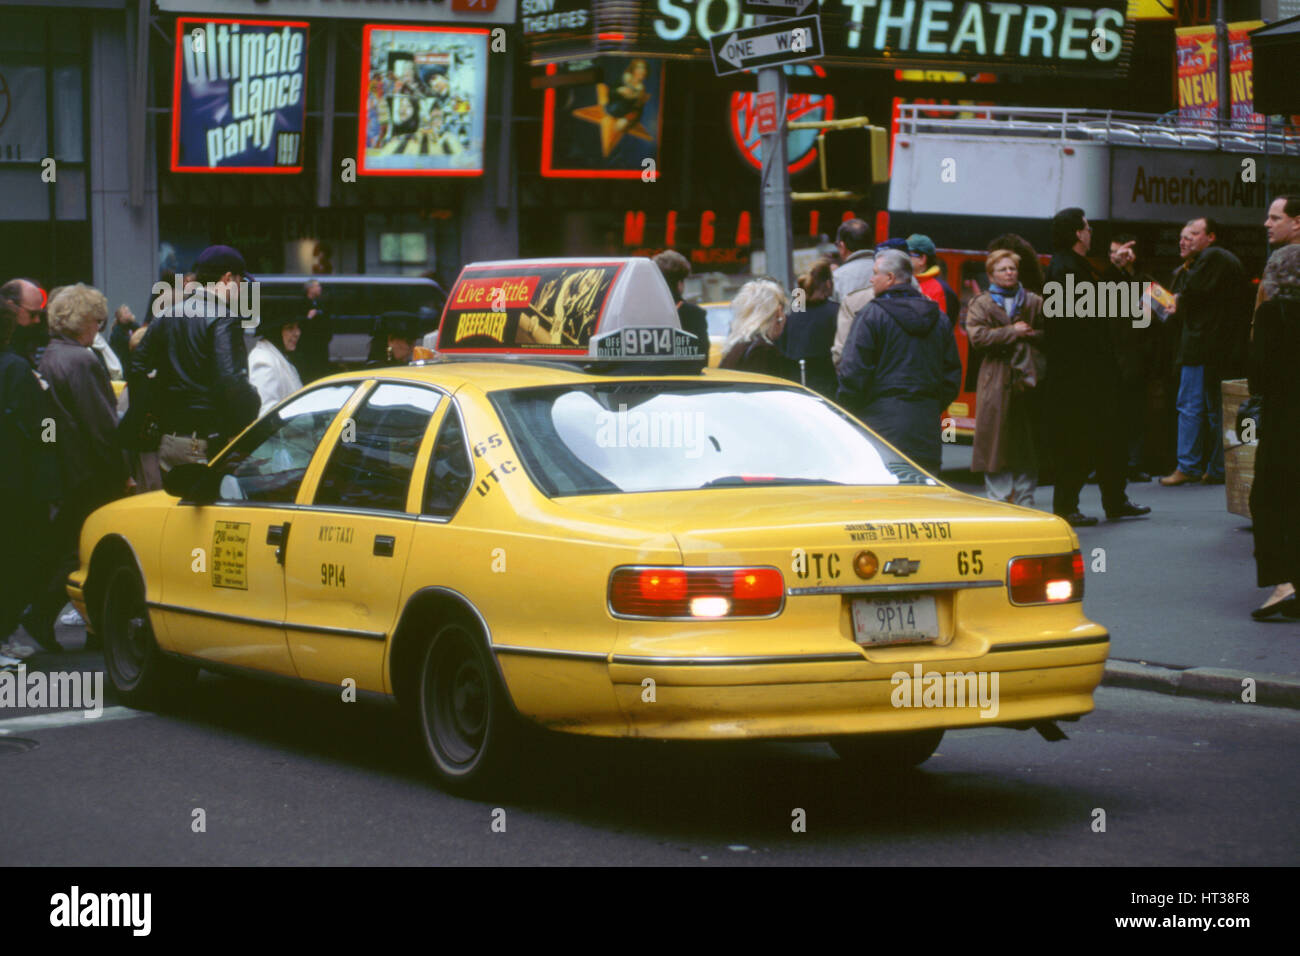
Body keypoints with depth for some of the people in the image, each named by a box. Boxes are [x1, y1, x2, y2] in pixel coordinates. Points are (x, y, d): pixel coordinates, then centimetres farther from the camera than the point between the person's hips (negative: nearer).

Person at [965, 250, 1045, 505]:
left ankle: (1025, 501, 10)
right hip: (997, 381, -2)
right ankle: (999, 500, 1)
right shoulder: (981, 304, 7)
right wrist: (1012, 332, -11)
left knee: (1028, 441, 3)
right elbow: (977, 336, -8)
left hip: (1028, 378, 2)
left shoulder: (1034, 302, 13)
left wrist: (1030, 335, -11)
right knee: (997, 440, -4)